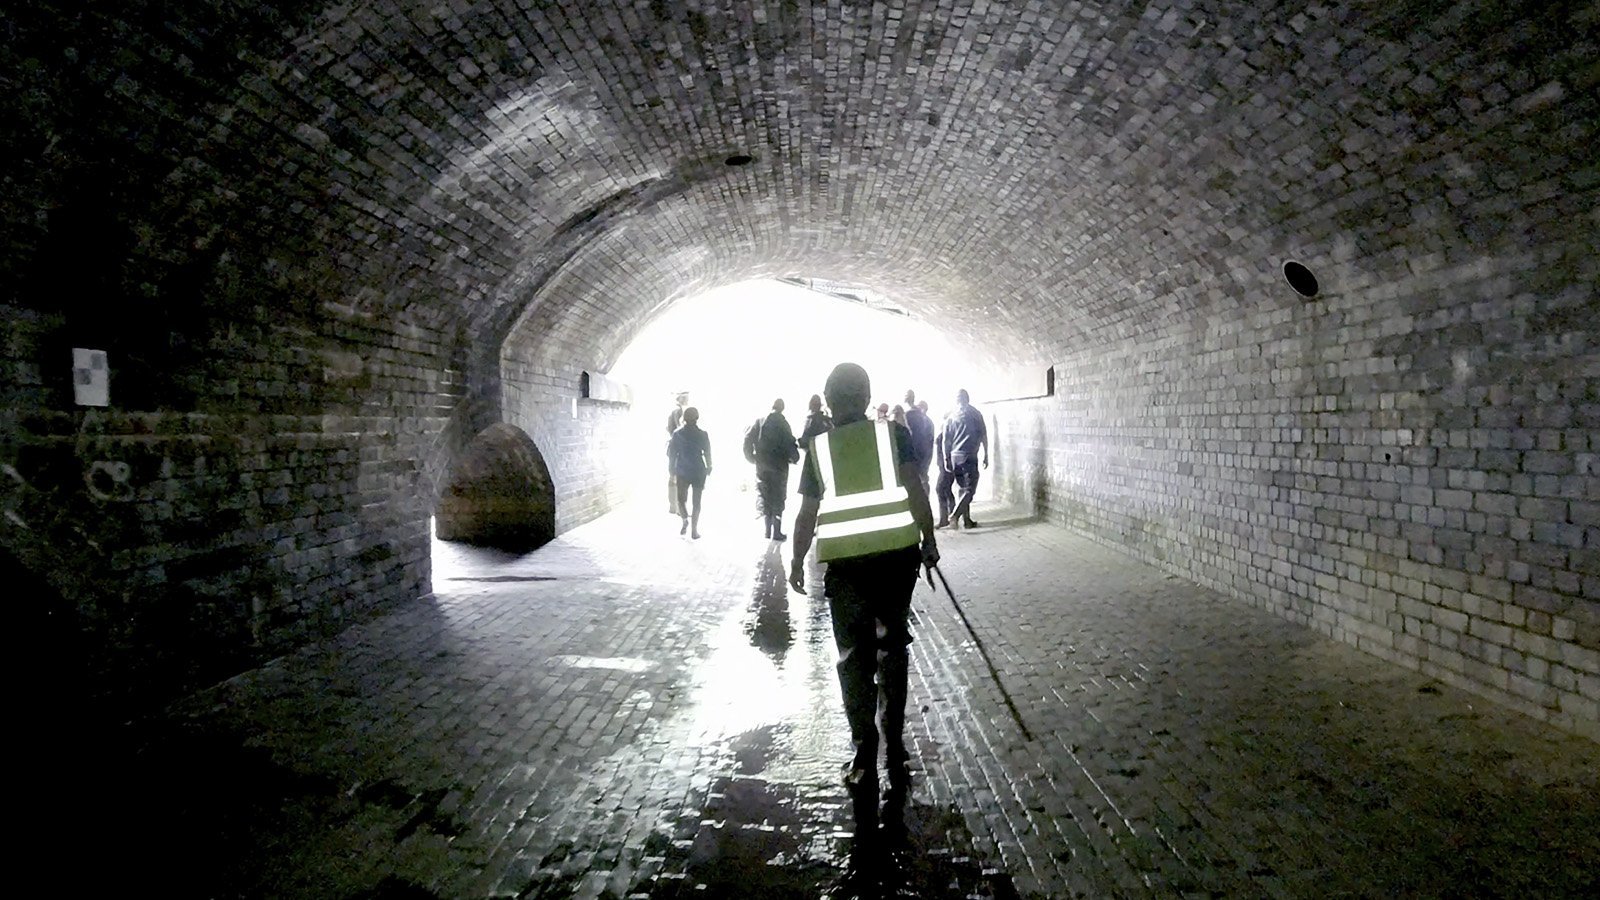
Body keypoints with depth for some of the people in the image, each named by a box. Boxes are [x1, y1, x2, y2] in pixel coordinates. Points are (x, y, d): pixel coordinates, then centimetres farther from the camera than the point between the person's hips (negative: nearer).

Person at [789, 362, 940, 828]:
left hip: (845, 563, -1)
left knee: (854, 659, 8)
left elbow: (807, 514, 5)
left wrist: (797, 563, 15)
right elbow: (915, 490, -7)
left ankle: (865, 762, 7)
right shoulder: (894, 434, 1)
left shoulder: (819, 448, 4)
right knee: (892, 650, 16)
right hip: (897, 554, 1)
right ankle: (895, 752, 23)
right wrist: (929, 539, 3)